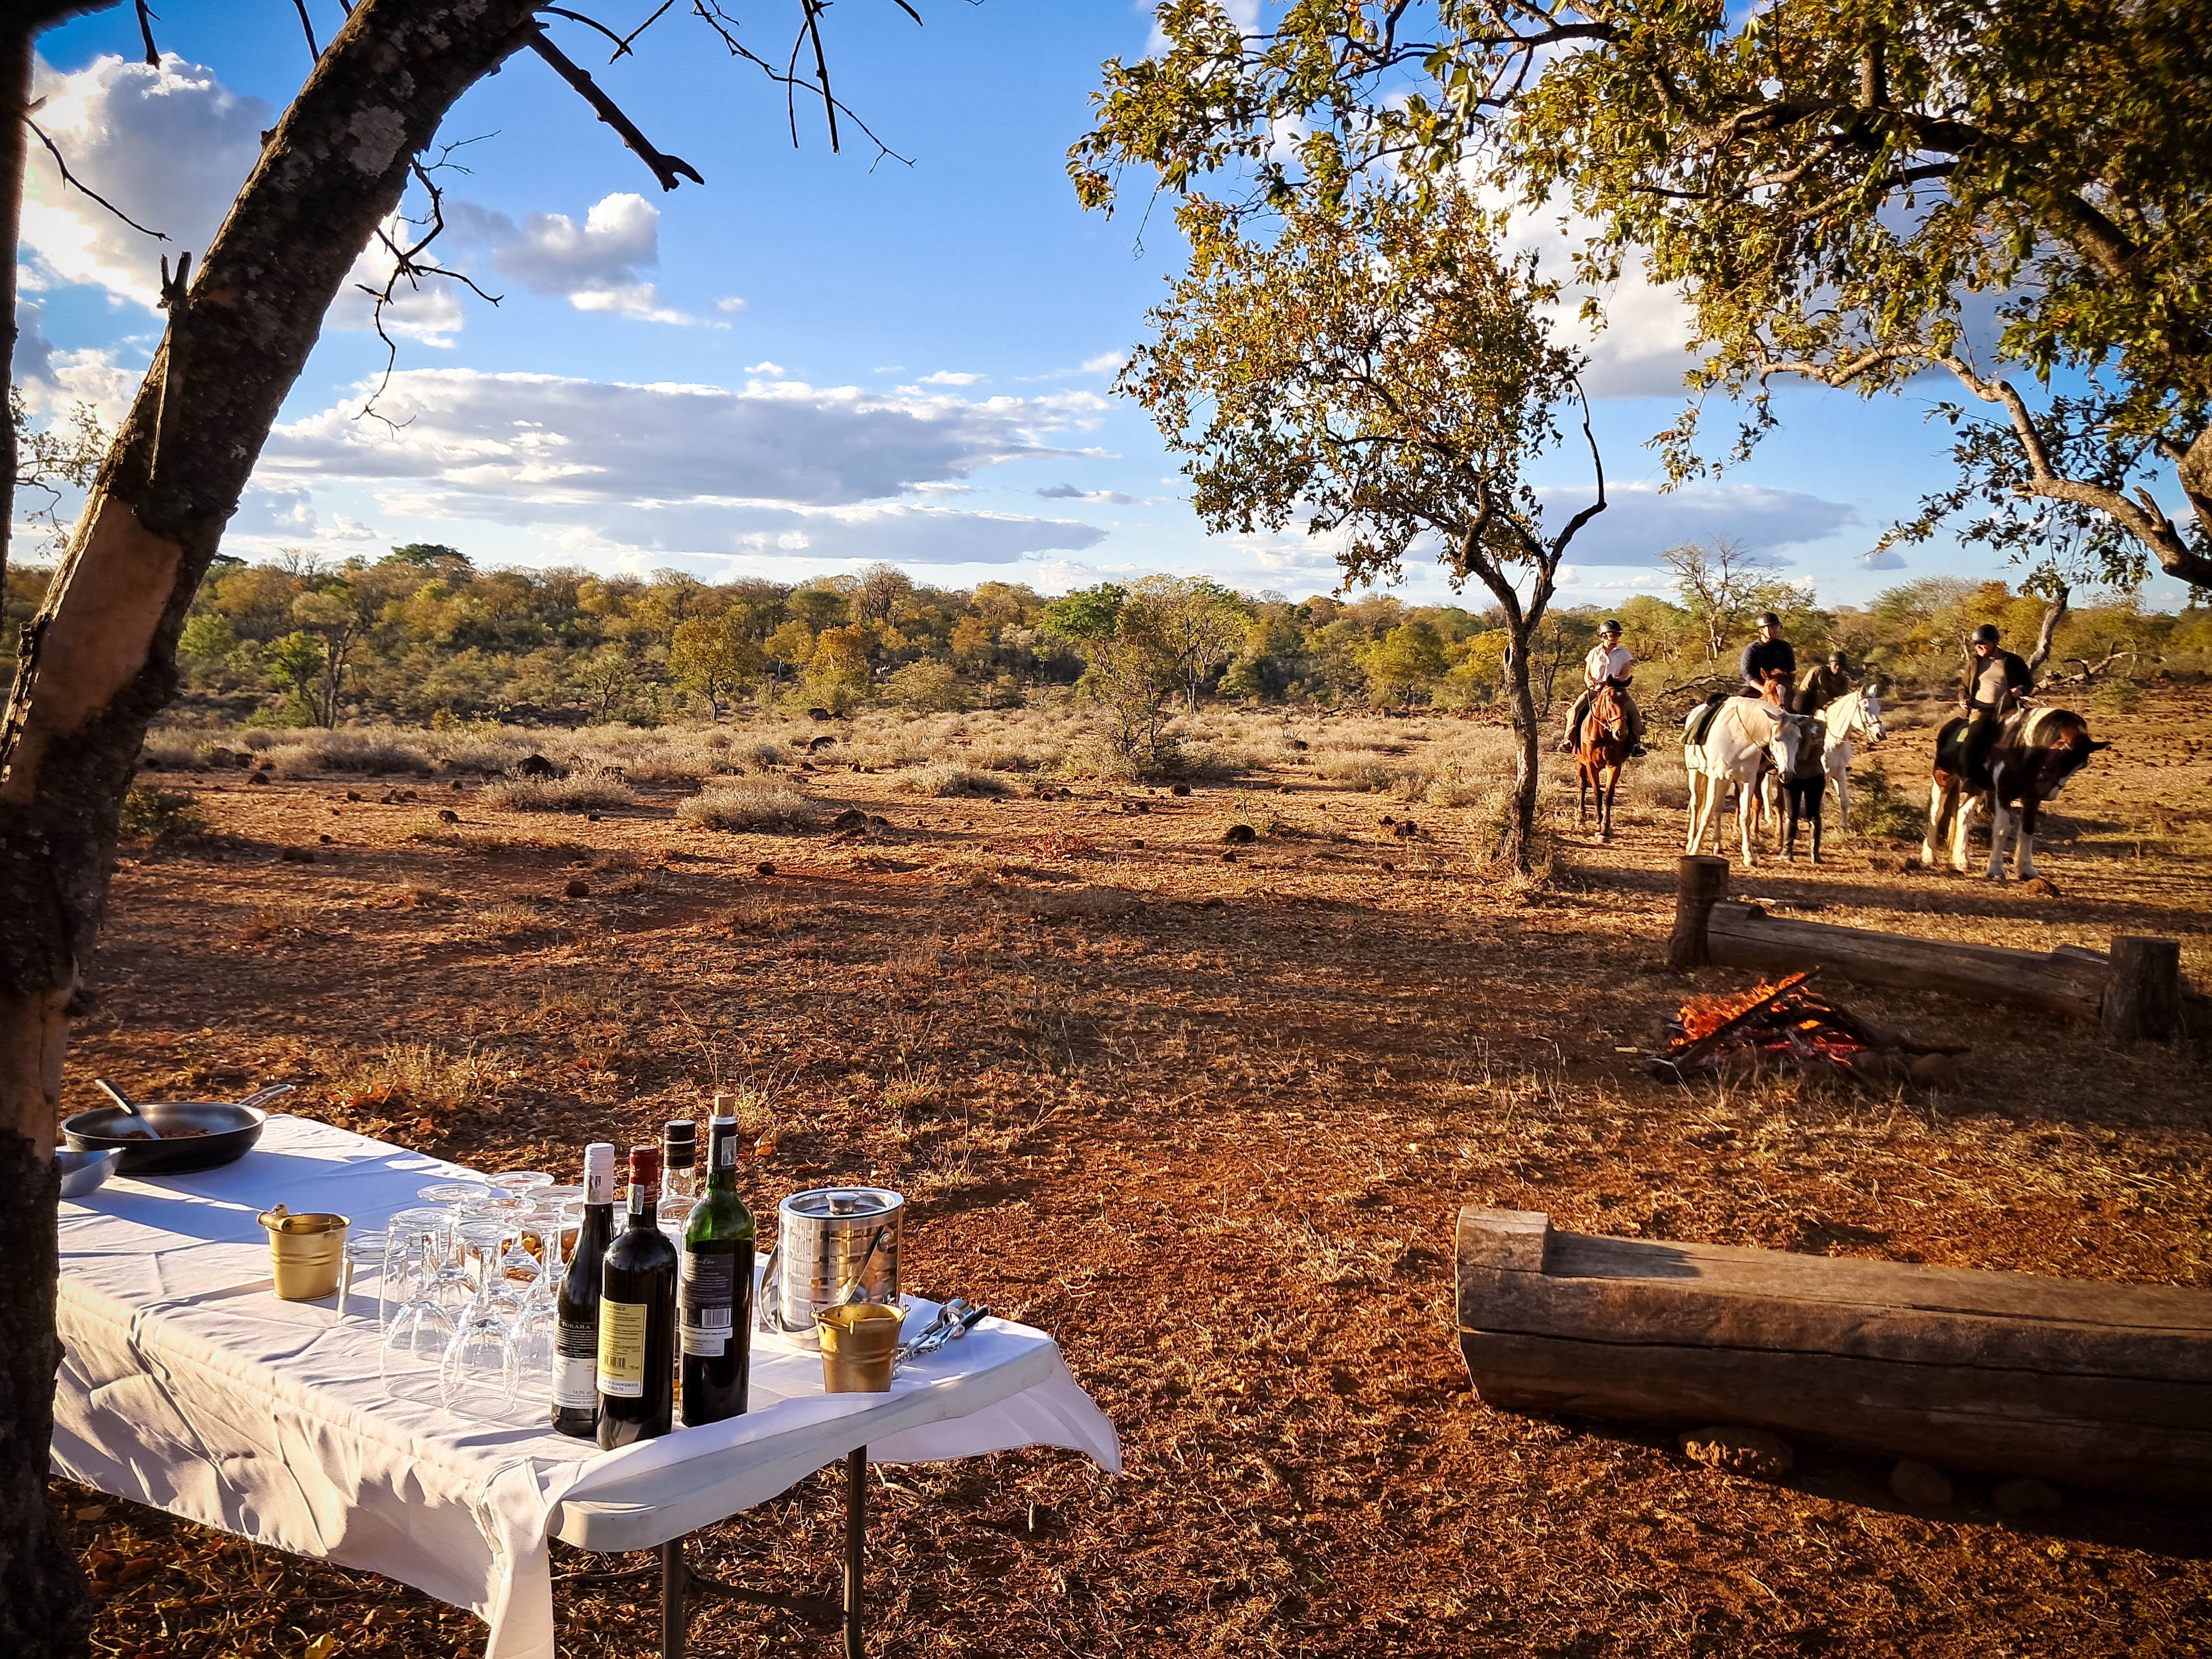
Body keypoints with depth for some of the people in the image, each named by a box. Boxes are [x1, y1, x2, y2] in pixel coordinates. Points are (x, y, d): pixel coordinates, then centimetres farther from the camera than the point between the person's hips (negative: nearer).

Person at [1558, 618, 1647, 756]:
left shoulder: (1624, 653, 5)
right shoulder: (1594, 653, 8)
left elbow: (1625, 675, -3)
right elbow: (1587, 674, 12)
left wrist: (1614, 680, -22)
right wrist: (1589, 681, -12)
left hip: (1617, 689, -1)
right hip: (1595, 689, 1)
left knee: (1633, 712, -22)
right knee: (1577, 708, -20)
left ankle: (1636, 743, -5)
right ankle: (1568, 741, -9)